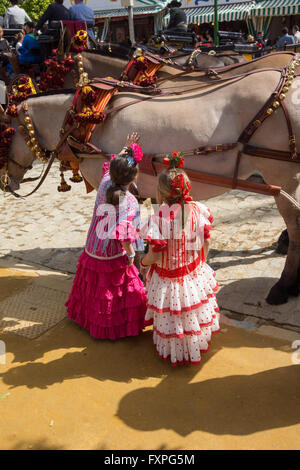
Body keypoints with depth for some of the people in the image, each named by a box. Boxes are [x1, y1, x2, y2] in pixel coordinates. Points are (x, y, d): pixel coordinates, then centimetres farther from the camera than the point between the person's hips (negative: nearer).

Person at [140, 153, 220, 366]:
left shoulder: (161, 218, -30)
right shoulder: (198, 210, -16)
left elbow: (155, 255, -24)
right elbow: (206, 241, -3)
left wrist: (143, 262, -2)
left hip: (168, 279, -4)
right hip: (195, 275, 4)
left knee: (171, 317, 19)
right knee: (193, 311, 28)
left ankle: (174, 350, 41)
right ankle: (198, 341, 51)